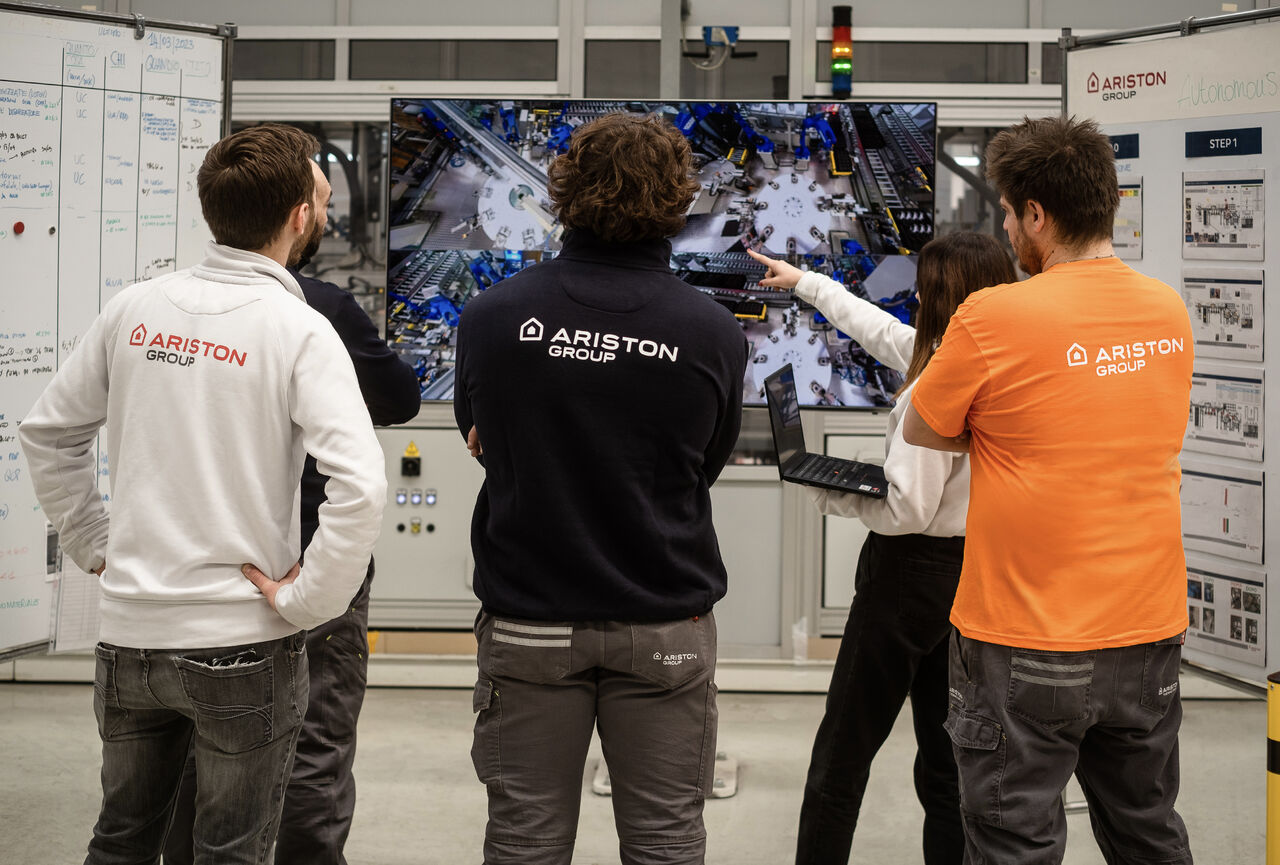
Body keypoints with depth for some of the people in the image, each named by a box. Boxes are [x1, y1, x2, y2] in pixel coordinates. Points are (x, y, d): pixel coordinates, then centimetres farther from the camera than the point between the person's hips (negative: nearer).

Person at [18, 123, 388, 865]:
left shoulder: (135, 310, 1)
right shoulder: (299, 330, -13)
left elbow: (48, 433, 11)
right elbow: (360, 485, -24)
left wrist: (97, 544, 15)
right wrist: (303, 602, -14)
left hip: (131, 633, 5)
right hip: (243, 642, -5)